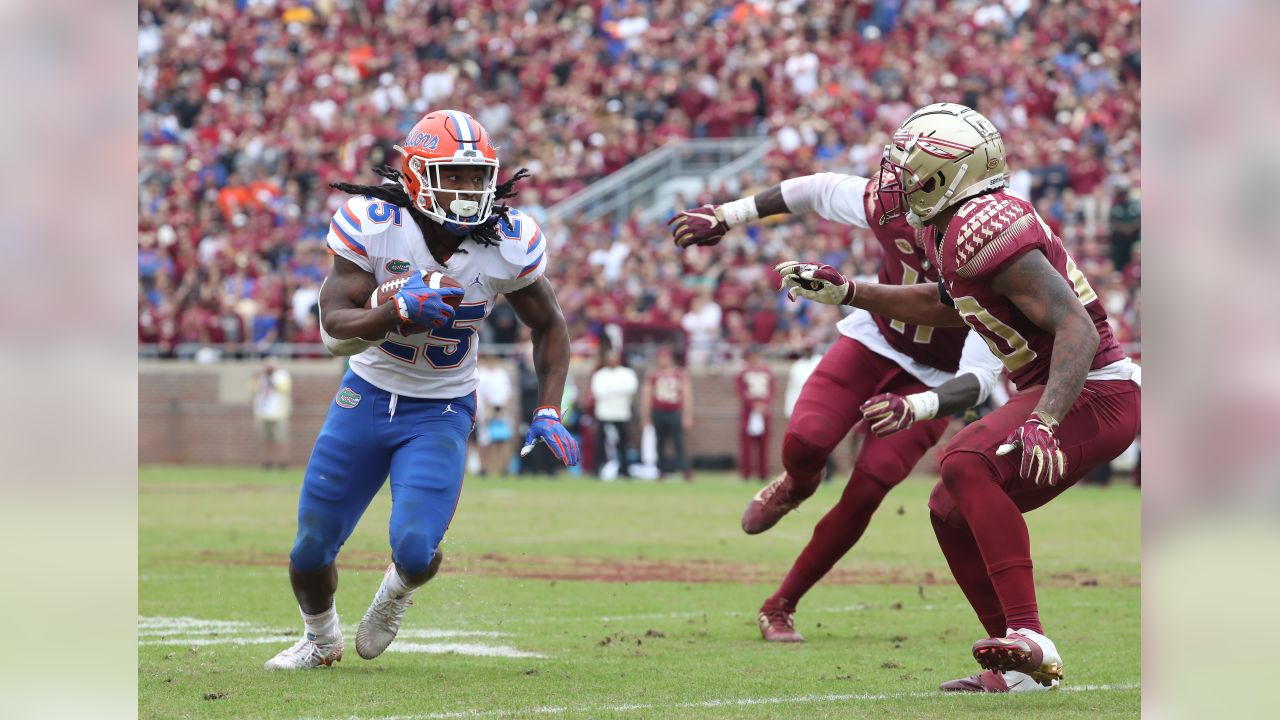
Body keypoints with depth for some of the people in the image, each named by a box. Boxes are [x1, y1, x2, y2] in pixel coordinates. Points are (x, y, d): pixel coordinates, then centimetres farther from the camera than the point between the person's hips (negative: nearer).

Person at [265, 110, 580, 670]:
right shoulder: (373, 228, -19)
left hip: (441, 414, 0)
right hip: (367, 396, 0)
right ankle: (320, 639, 39)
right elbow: (333, 330, -22)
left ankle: (397, 590, 20)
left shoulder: (509, 245, -14)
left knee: (414, 549, -20)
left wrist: (549, 413, -7)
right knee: (312, 549, 5)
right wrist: (398, 312, -40)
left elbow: (548, 326, 3)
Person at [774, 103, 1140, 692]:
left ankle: (1028, 635, -30)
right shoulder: (946, 229, 9)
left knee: (967, 464, -27)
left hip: (1094, 393, -10)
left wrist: (1043, 422, -38)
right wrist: (845, 292, 25)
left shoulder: (985, 229, -22)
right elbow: (948, 306, 31)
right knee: (952, 511, 10)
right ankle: (1019, 667, 15)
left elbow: (1076, 329, -27)